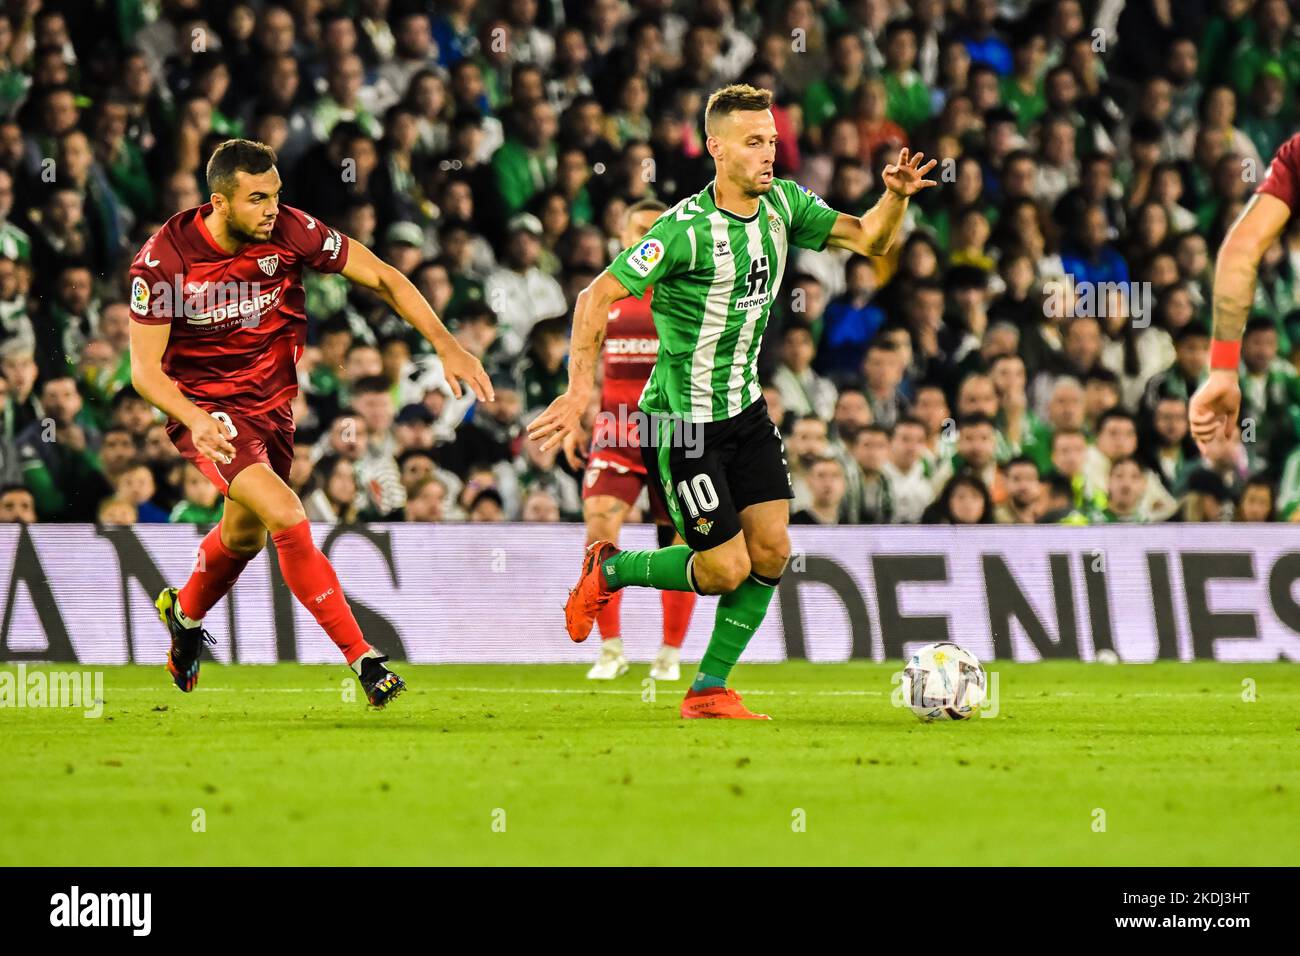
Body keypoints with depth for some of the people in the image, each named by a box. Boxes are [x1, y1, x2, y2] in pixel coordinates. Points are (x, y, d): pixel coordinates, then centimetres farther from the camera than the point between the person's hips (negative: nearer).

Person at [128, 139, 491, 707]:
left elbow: (382, 278, -9)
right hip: (204, 408, -5)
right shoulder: (163, 259, -23)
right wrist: (197, 420, -38)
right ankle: (362, 659, -20)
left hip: (273, 402, 5)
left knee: (245, 536, 22)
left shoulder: (289, 232, -17)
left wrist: (446, 347, -18)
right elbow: (145, 367, -20)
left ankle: (185, 615, 55)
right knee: (286, 517, -24)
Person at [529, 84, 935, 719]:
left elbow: (868, 240, 9)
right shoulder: (687, 229, -23)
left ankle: (709, 690, 13)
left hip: (745, 409, 7)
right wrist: (579, 391, -28)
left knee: (772, 550, 0)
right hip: (681, 421, -7)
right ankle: (610, 570, 19)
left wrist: (896, 197, -12)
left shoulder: (783, 205, -1)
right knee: (726, 568, -7)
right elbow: (597, 297, -21)